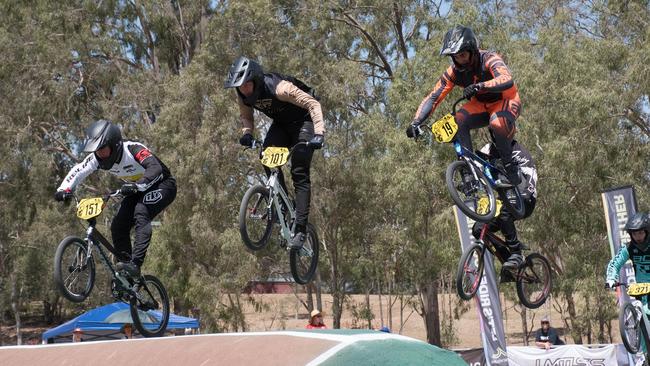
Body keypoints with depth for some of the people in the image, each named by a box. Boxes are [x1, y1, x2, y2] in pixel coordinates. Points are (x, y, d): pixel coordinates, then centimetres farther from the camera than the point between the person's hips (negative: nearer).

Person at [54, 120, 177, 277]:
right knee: (118, 226, -7)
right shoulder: (98, 158, -12)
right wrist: (64, 190, -29)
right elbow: (78, 171, -11)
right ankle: (125, 269, 1)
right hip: (137, 190, 8)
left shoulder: (133, 149, -32)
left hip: (161, 185, -8)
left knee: (141, 213, -32)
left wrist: (138, 186, -60)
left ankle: (135, 264, -37)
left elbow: (155, 168, -45)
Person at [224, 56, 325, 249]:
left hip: (302, 120, -6)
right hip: (281, 123, 6)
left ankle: (300, 230, -18)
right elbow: (246, 116, 5)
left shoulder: (278, 87, -35)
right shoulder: (243, 96, -15)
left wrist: (319, 133, -43)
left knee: (299, 173, -16)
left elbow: (313, 104, -33)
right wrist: (247, 133, -16)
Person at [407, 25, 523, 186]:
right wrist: (416, 122, -29)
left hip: (505, 100, -5)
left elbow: (507, 80, -46)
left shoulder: (489, 59, -27)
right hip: (481, 105, 5)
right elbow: (433, 98, -15)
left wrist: (479, 86, -63)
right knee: (458, 121, -25)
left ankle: (511, 169, -20)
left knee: (497, 123, -38)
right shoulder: (453, 72, -13)